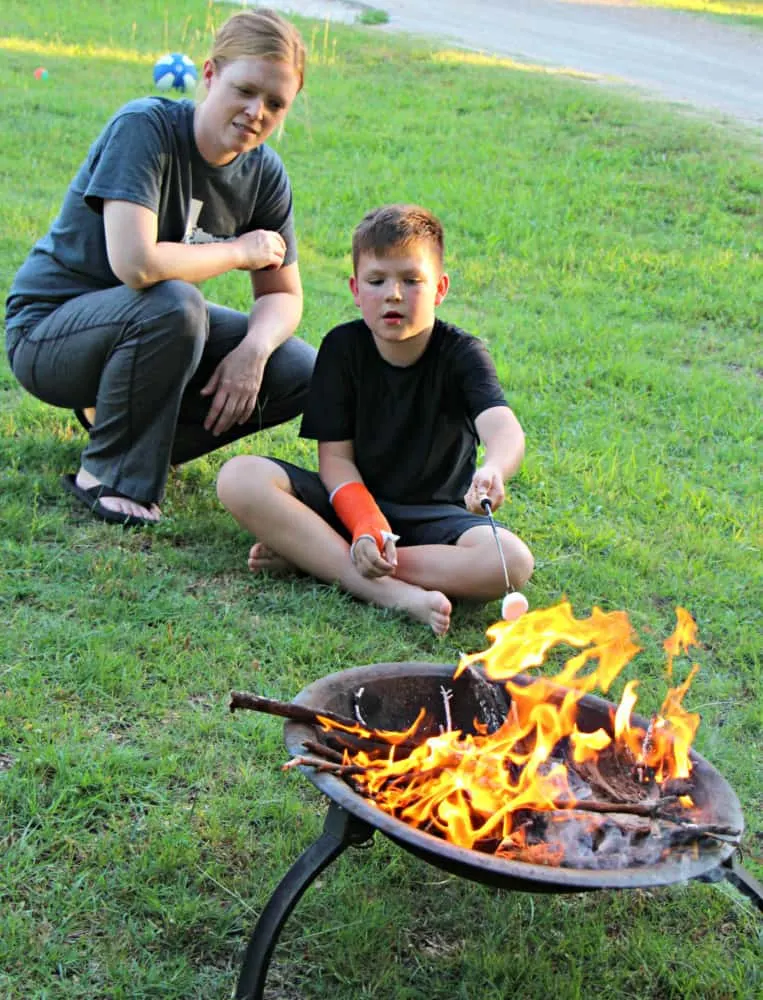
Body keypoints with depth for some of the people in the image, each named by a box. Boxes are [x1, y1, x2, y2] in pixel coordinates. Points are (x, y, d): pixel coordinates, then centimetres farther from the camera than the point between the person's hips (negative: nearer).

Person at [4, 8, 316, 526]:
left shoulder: (264, 174, -5)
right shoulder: (146, 127, -24)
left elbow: (283, 295, 1)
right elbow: (136, 264, -37)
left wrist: (253, 349, -22)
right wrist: (242, 251, -21)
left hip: (154, 328, 7)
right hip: (47, 330, -7)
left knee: (305, 376, -6)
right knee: (175, 305, -37)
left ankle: (116, 413, 8)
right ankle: (107, 475, -16)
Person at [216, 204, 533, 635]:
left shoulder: (462, 354, -10)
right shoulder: (343, 347, -4)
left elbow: (503, 426, -30)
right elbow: (335, 456, -7)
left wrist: (494, 470, -55)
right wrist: (366, 527, -26)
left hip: (435, 515, -1)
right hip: (353, 500, 1)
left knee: (512, 562, -33)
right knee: (239, 478, -23)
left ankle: (307, 554, -26)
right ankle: (391, 593, -32)